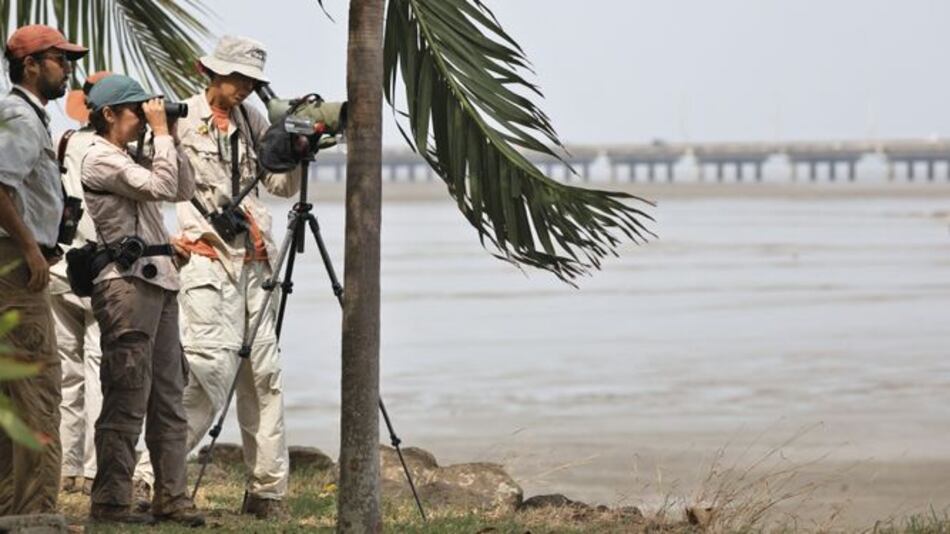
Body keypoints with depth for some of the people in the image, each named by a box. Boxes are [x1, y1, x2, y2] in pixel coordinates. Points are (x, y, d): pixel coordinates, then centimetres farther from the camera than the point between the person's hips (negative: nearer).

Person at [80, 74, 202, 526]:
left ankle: (171, 498, 11)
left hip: (158, 283, 10)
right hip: (127, 283, -10)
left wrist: (168, 140, 13)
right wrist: (160, 131, -10)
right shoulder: (100, 159, -8)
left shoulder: (124, 160, 21)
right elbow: (161, 187, -18)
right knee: (127, 401, -9)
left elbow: (183, 191, 22)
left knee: (168, 399, 8)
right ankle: (110, 503, -6)